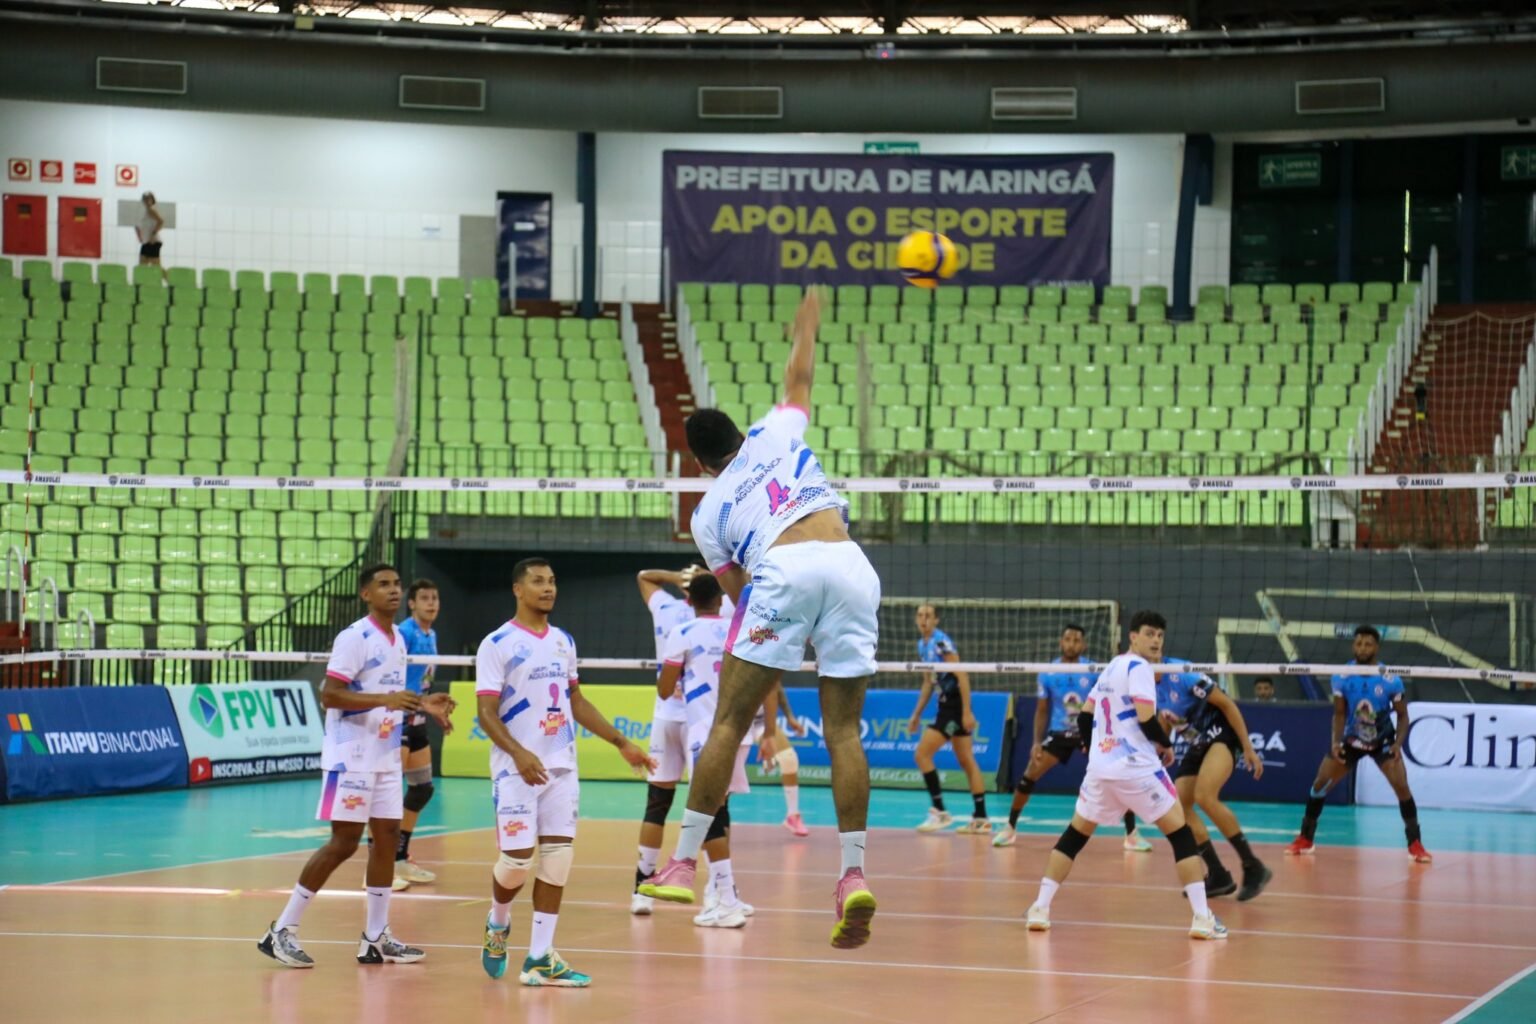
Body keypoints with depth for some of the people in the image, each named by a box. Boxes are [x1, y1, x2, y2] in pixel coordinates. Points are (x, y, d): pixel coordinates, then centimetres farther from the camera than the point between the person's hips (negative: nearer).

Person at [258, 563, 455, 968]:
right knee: (344, 841, -9)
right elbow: (329, 695, -20)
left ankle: (375, 939, 11)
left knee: (387, 837, 5)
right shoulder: (355, 637, -13)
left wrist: (422, 703, 7)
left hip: (386, 756, 8)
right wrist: (384, 699, -29)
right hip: (352, 756, -8)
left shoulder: (397, 639, 13)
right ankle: (282, 930, -2)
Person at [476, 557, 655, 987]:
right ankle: (498, 926, 22)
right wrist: (518, 753, -27)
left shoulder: (563, 642, 12)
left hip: (562, 768, 6)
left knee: (557, 858, 0)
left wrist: (622, 743, 16)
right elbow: (486, 712, -11)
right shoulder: (497, 645, -6)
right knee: (517, 860, -9)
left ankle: (540, 960, 3)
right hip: (518, 769, -5)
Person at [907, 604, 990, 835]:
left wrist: (967, 712, -22)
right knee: (966, 761, 9)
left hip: (956, 705, -9)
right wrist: (917, 714, 22)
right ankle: (981, 819, 11)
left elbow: (962, 676, -19)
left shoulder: (941, 642, -15)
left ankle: (939, 812, -7)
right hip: (946, 705, 9)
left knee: (922, 754, -11)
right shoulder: (922, 645, 12)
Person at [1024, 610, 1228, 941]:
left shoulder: (1111, 668, 16)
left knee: (1075, 835, 16)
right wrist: (1166, 745, -2)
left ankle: (1040, 908, 8)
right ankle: (1202, 918, -8)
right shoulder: (1138, 667, -8)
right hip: (1137, 767, -7)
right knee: (1181, 834, -1)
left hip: (1100, 766, 7)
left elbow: (1084, 715, 21)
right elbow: (1146, 717, -18)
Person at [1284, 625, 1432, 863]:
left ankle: (1415, 844, -7)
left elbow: (1402, 715, -9)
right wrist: (1336, 742, -20)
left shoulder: (1390, 680, -19)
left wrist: (1398, 744, -23)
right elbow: (1339, 713, -5)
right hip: (1351, 740, 2)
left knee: (1401, 786, -18)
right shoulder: (1342, 678, -14)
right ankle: (1305, 839, 14)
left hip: (1382, 740, -2)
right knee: (1321, 783, -3)